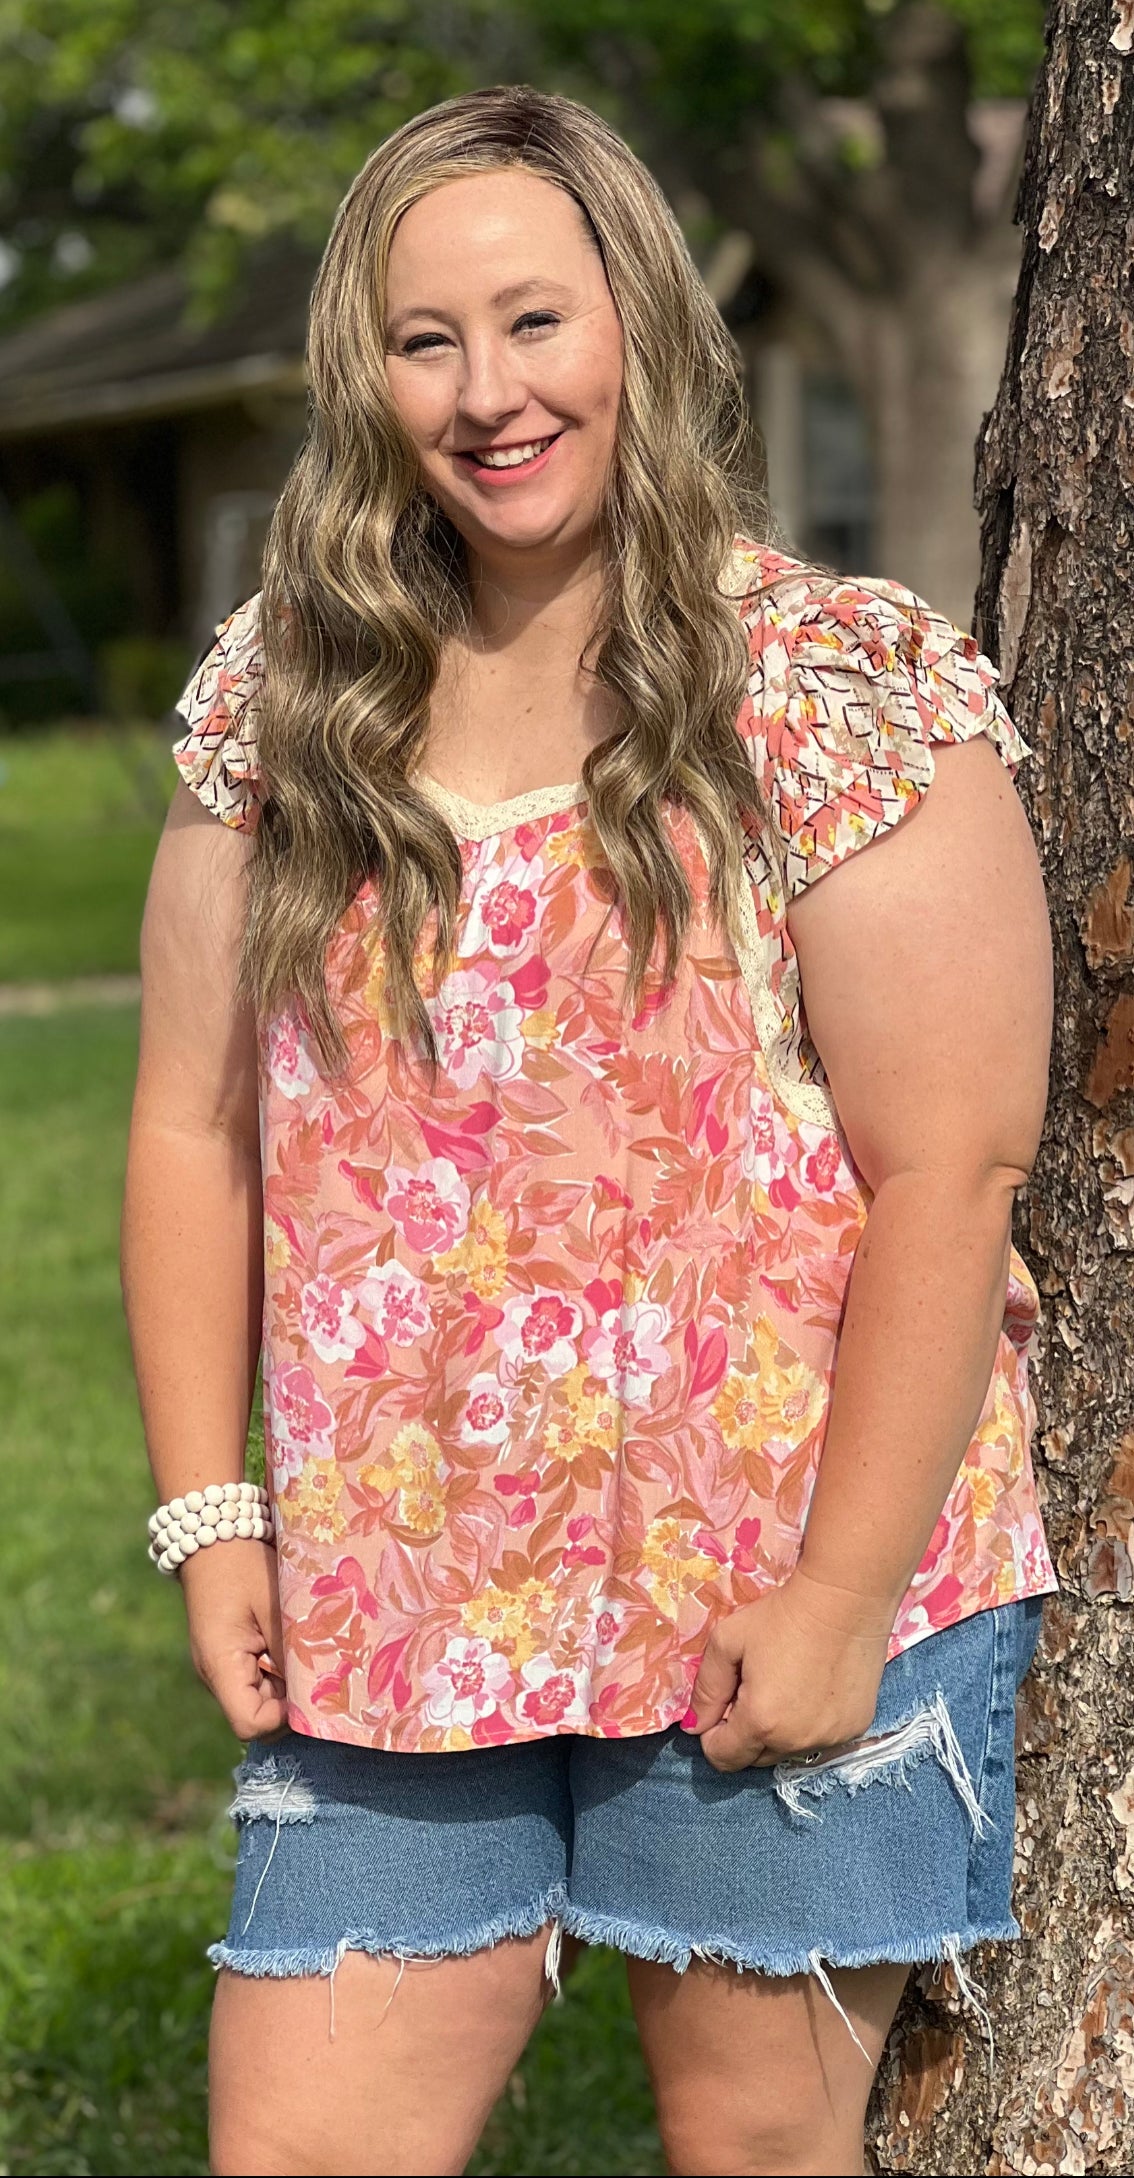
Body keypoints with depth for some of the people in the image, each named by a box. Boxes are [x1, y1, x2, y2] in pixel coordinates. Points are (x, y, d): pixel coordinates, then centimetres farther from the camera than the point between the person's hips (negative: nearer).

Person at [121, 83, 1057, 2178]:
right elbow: (194, 1126, 9)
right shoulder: (282, 698, 6)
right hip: (389, 1615, 4)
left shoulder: (841, 693, -8)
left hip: (778, 1605, -3)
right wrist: (209, 1512, 2)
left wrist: (840, 1600, -14)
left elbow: (949, 1173, -11)